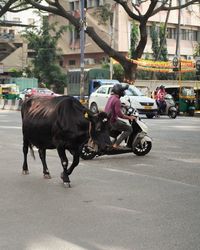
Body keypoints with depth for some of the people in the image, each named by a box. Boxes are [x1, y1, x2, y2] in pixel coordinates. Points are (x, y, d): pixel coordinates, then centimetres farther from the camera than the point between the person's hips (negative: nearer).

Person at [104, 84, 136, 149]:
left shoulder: (111, 97, 8)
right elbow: (119, 114, -26)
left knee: (124, 124, 29)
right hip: (112, 122, -10)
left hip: (107, 119, 10)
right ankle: (116, 144, -15)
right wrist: (129, 117, -16)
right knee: (129, 129, -7)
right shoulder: (117, 100, -21)